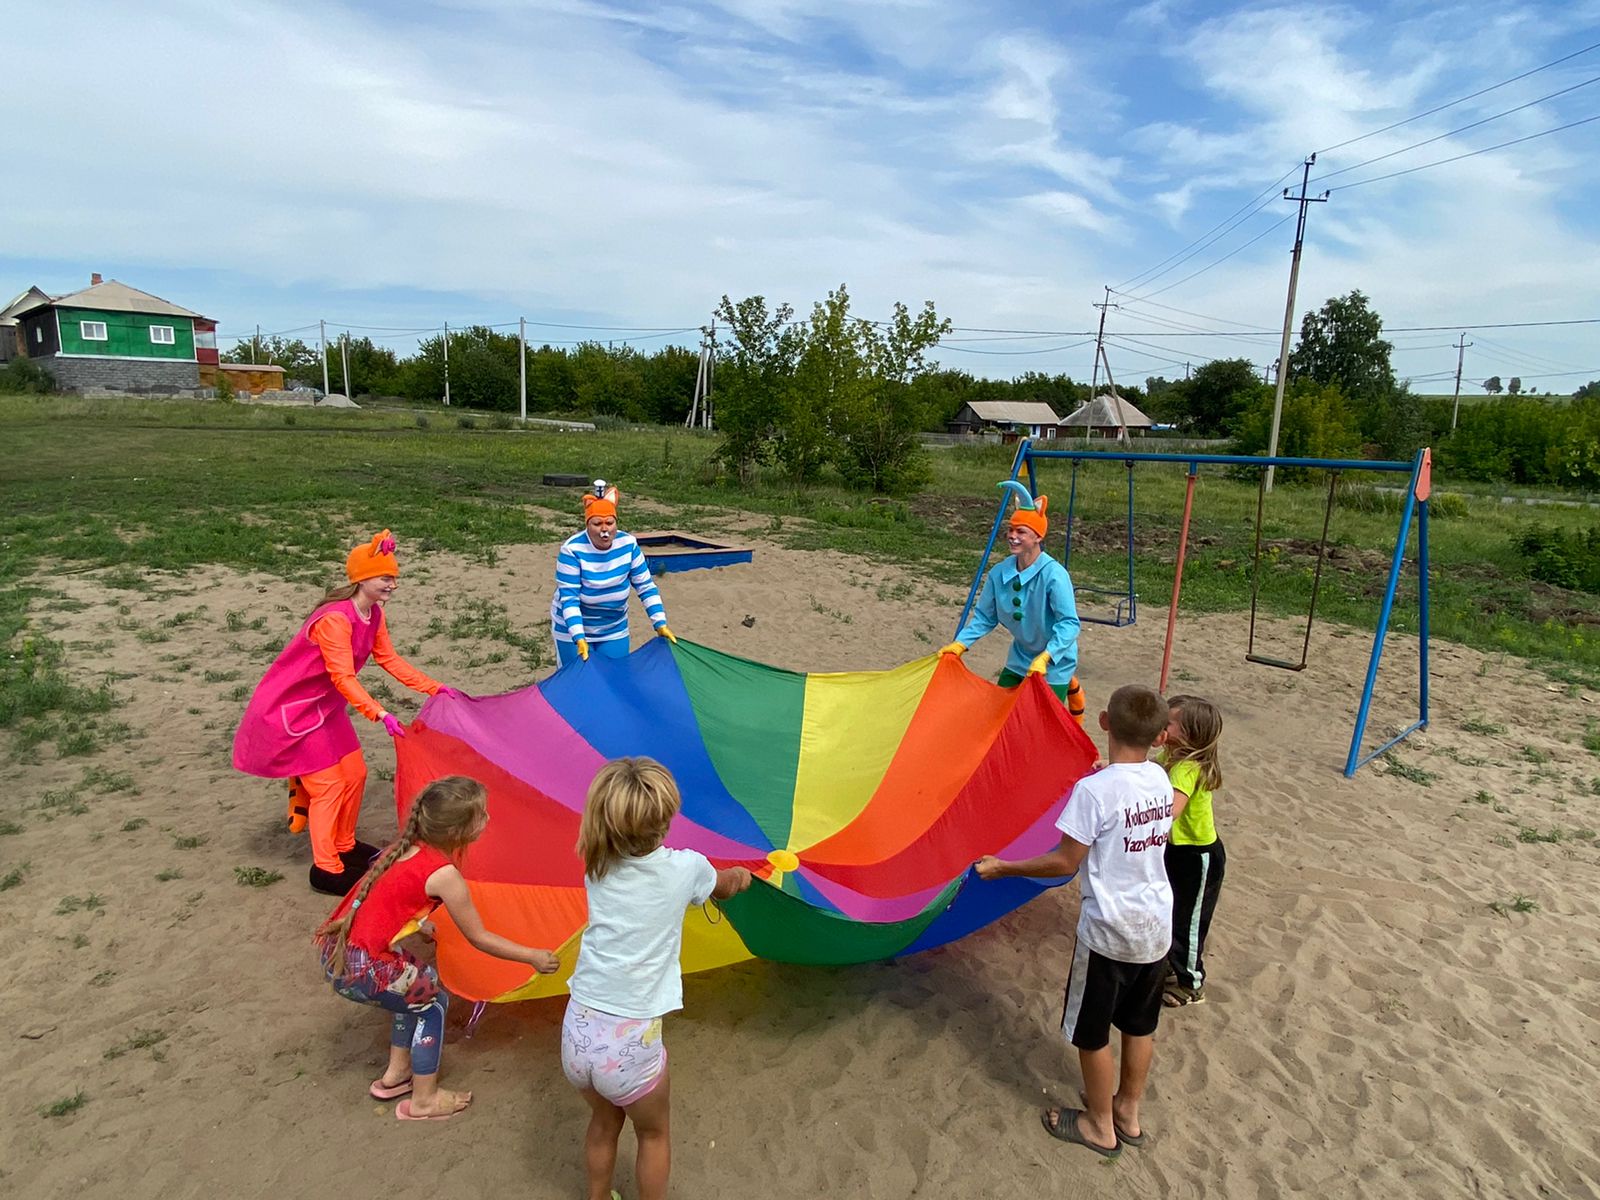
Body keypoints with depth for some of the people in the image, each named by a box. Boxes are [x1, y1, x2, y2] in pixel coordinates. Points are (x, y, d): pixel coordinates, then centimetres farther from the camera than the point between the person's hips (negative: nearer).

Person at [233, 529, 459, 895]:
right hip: (292, 710, -9)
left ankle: (344, 846, 30)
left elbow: (390, 659, 5)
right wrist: (381, 714, -45)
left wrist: (436, 688, 0)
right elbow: (344, 678, -36)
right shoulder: (334, 619, -30)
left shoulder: (374, 614, -2)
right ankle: (326, 869, 6)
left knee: (354, 773, 12)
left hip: (325, 706, 9)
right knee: (329, 785, -6)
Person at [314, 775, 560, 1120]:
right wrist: (532, 957, 1)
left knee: (417, 987, 24)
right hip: (360, 969, -7)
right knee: (434, 1002, 11)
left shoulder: (408, 846, 3)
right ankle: (423, 1100, 20)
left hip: (336, 947, 7)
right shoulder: (443, 874, -18)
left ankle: (396, 1072, 36)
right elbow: (479, 938, -7)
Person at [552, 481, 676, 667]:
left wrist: (660, 624, -13)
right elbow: (568, 598, -24)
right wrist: (579, 638, -33)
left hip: (615, 629, 3)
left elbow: (646, 587, -7)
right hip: (572, 627, -3)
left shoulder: (628, 544, -13)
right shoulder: (572, 549, -24)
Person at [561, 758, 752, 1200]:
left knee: (603, 1122, 31)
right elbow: (726, 885, 15)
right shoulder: (686, 868, -10)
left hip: (578, 1031, 4)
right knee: (653, 1134, 25)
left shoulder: (597, 869, -1)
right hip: (630, 1041, -4)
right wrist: (741, 876, 39)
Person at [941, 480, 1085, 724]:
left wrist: (1045, 657, -40)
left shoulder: (1054, 574, -27)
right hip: (1020, 657, 5)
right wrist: (960, 643, -11)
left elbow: (1069, 623, -30)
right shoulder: (1000, 573, -10)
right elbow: (984, 616, 0)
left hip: (1054, 661, -5)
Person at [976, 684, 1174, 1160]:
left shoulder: (1094, 789, -24)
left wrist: (1003, 867, -8)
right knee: (1139, 1026, 23)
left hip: (1109, 933, -7)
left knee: (1092, 1033, 15)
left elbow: (1065, 861, -19)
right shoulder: (1161, 780, -4)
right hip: (1156, 928, 7)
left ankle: (1100, 1126, 32)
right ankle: (1128, 1113, 42)